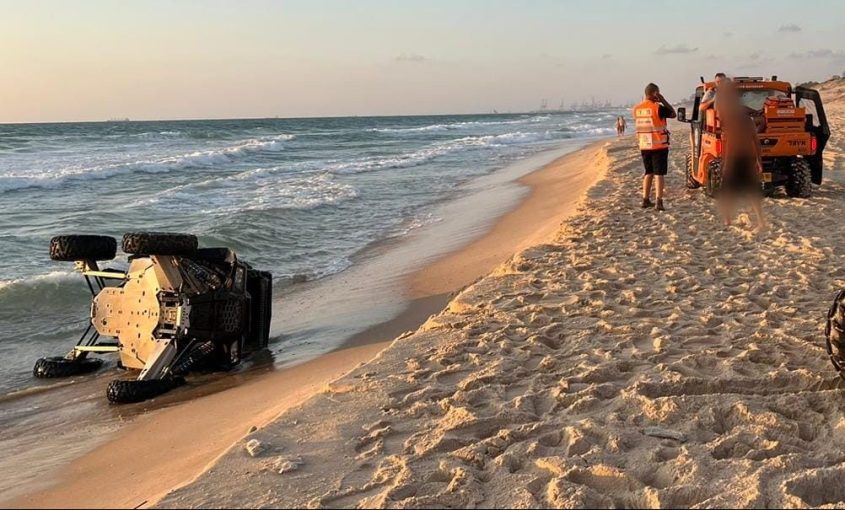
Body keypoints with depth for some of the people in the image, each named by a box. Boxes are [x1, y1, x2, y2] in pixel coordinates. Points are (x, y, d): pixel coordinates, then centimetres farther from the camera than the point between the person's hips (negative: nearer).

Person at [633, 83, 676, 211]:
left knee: (648, 173, 18)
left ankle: (646, 200, 20)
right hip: (659, 146, -6)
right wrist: (663, 100, -2)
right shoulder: (658, 108, -14)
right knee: (659, 174, -3)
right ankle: (659, 202, -10)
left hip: (644, 146, 6)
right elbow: (673, 114, -3)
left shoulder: (636, 109, 4)